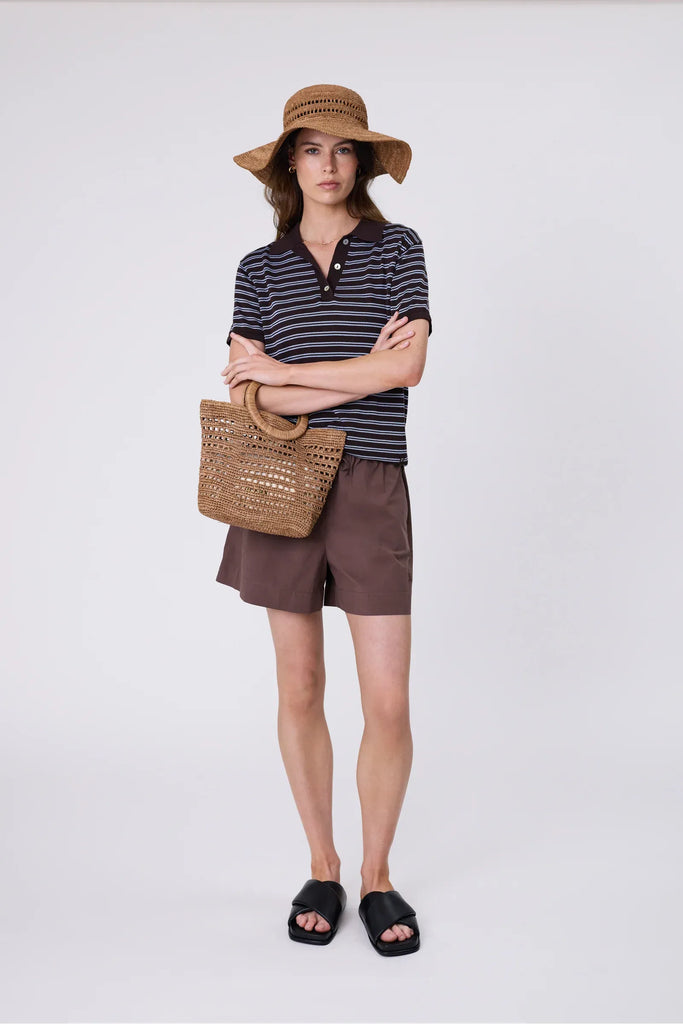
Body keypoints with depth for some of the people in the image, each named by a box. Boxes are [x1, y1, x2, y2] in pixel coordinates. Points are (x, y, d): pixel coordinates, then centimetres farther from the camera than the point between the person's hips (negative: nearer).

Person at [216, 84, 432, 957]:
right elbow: (246, 397, -4)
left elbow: (408, 367, -10)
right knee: (299, 687, 8)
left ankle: (376, 876, 19)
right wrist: (357, 377, -12)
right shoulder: (258, 269, 8)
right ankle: (322, 870, 25)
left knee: (389, 700, -2)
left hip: (371, 489, -1)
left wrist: (283, 369, -7)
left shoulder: (398, 248, 4)